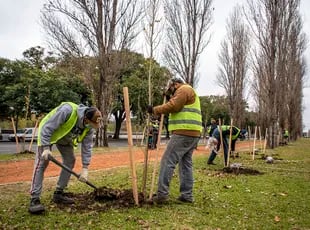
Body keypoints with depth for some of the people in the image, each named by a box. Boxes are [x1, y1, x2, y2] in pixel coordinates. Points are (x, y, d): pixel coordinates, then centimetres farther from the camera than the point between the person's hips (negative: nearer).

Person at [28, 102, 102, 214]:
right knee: (42, 162, -15)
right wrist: (46, 148, -35)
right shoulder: (67, 110, -41)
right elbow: (47, 128, -34)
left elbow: (87, 147, -14)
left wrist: (85, 169, -18)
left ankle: (58, 194, 10)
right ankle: (34, 199, -15)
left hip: (65, 138, 7)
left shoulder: (89, 127, -20)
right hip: (47, 133, -6)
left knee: (70, 161, 1)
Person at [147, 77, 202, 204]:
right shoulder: (189, 92, 30)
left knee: (167, 161, -10)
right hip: (192, 134, 11)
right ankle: (187, 195, 13)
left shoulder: (184, 89, -2)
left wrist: (155, 110, -7)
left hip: (184, 133, -10)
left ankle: (162, 194, -10)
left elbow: (173, 106, -15)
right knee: (186, 164, 11)